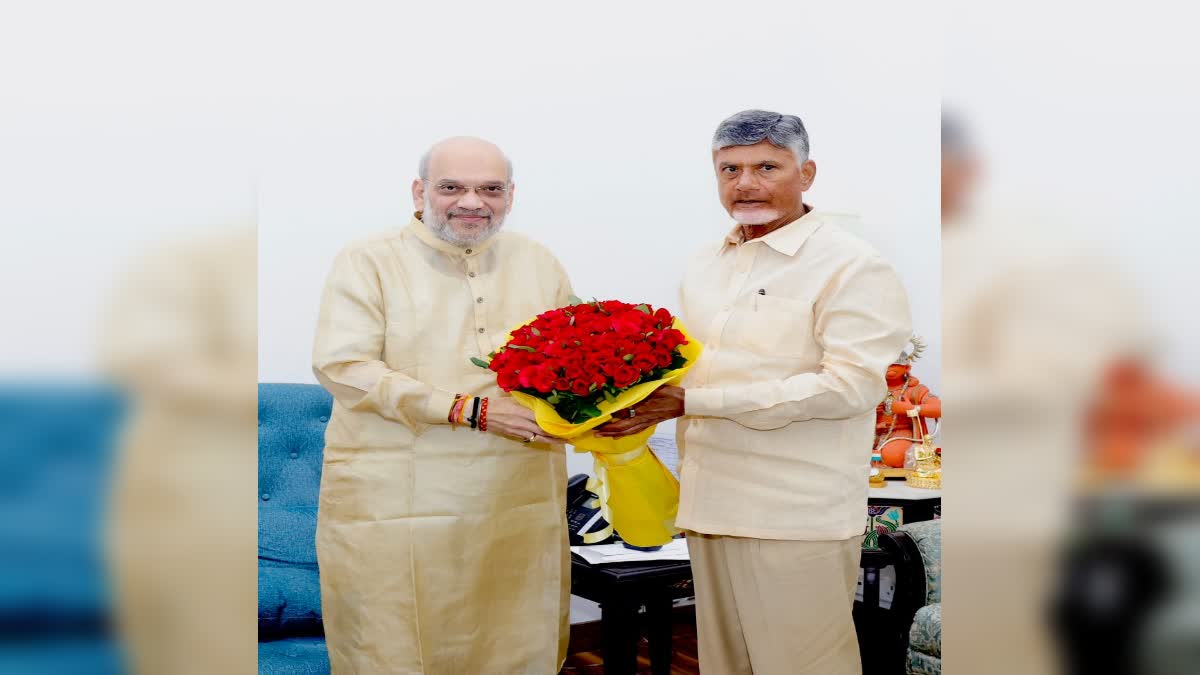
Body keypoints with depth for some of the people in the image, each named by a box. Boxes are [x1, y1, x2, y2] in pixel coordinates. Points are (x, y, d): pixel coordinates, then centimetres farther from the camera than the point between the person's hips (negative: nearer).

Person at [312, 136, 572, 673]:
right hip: (394, 505, -3)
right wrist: (470, 411, -18)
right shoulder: (369, 262, -1)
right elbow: (342, 368, -13)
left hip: (521, 506, 4)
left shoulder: (538, 263, 13)